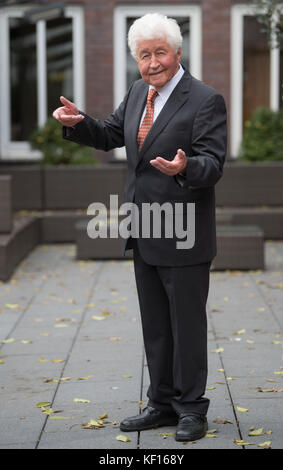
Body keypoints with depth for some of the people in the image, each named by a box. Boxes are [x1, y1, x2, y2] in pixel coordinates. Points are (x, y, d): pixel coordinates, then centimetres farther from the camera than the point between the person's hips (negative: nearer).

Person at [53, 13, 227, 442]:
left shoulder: (205, 100, -13)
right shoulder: (138, 93, 9)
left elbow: (213, 162, -18)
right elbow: (110, 136, 21)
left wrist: (185, 168, -40)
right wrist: (78, 123, 2)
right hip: (145, 237, 7)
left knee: (187, 324, 3)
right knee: (155, 326, 16)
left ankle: (191, 407, 16)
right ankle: (163, 403, 29)